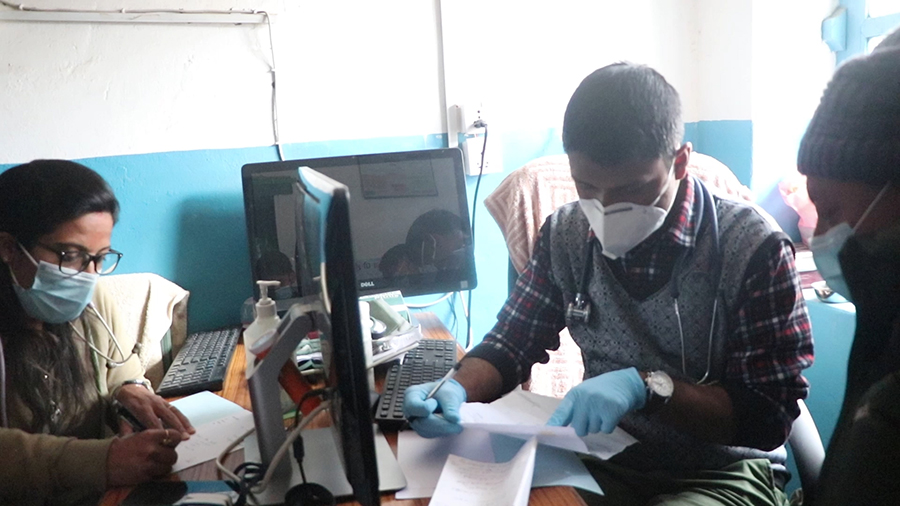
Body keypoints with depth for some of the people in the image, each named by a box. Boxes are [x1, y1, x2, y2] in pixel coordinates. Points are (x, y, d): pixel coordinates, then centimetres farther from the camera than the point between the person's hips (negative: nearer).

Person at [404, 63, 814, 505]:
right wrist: (457, 389, -19)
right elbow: (511, 344, 2)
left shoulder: (753, 249, -17)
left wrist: (648, 386, -31)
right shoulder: (566, 234, -4)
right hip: (605, 459, 3)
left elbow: (771, 416, -15)